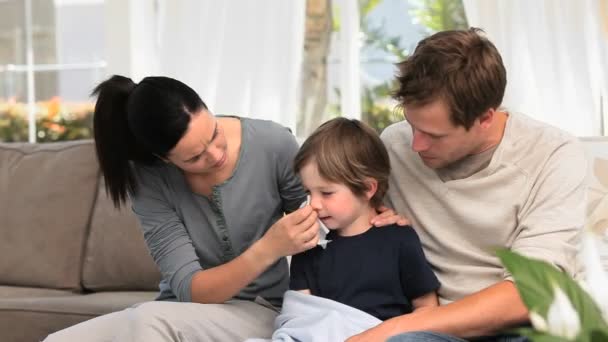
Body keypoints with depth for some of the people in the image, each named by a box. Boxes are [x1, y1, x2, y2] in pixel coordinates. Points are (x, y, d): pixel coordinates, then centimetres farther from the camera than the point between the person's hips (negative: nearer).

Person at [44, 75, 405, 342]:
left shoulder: (273, 144, -16)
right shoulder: (148, 177, -13)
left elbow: (316, 216, 4)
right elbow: (189, 289, -20)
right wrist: (268, 249, -35)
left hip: (258, 312, -2)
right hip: (182, 313, 2)